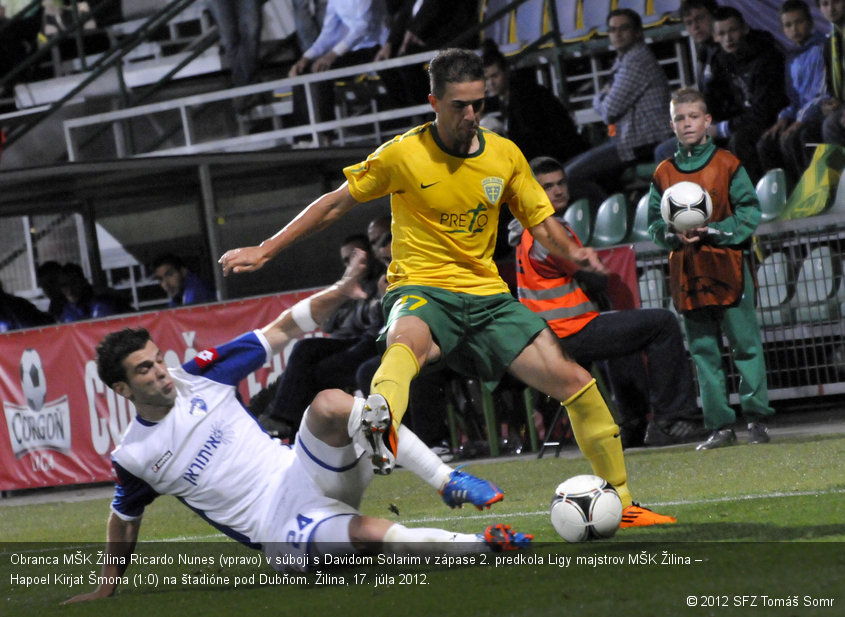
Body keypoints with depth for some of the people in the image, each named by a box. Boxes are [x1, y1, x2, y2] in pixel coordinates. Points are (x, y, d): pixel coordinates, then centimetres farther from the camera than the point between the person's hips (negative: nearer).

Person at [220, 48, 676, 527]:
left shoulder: (505, 155, 4)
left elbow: (543, 224, 11)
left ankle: (621, 500, 11)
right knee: (406, 343, -41)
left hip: (488, 296, 4)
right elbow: (335, 204, 3)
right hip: (422, 290, -4)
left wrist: (572, 251, -13)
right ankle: (382, 428, -75)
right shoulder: (402, 154, -5)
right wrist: (265, 251, 1)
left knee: (574, 381, -5)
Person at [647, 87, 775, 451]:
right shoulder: (664, 174, 9)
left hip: (728, 267, -3)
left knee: (745, 344, -4)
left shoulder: (727, 165, 1)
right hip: (687, 274, 3)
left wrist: (713, 231, -14)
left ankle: (756, 418, 3)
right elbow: (655, 225, 11)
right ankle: (720, 426, 5)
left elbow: (750, 213, -2)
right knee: (703, 351, 2)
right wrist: (674, 235, -10)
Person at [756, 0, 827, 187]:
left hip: (823, 115, -8)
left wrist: (801, 121, -20)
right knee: (766, 143, -10)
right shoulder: (793, 59, 19)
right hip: (801, 116, 8)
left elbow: (825, 92, -14)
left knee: (790, 139, -31)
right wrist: (784, 118, 2)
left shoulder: (822, 48, -6)